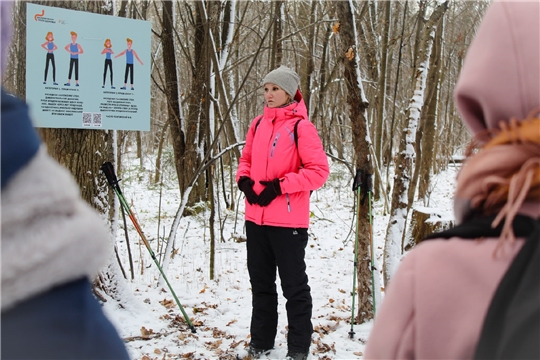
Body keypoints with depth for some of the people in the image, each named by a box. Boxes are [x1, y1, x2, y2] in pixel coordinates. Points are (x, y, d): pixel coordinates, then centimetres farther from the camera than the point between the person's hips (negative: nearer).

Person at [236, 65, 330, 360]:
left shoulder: (300, 126, -10)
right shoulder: (258, 124, 8)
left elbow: (319, 170, -13)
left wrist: (280, 186, -18)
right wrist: (244, 180, -1)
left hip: (288, 220, -6)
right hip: (256, 217, 7)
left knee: (294, 285, 5)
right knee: (260, 281, 17)